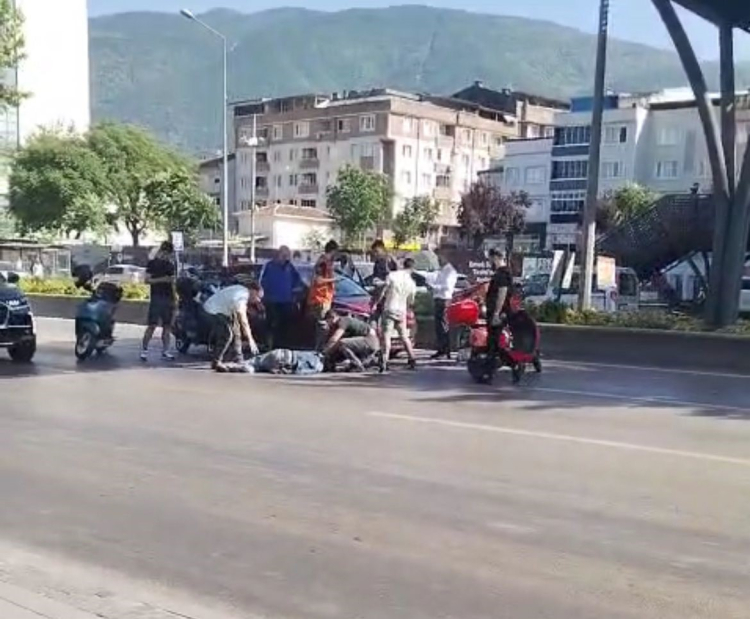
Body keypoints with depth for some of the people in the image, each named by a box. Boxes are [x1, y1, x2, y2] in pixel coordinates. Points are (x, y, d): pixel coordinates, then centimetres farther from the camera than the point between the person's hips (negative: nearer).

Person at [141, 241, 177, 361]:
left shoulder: (170, 265, 15)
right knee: (152, 325, -9)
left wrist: (174, 299, 11)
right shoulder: (152, 263, 1)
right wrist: (161, 280, -20)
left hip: (168, 298, 5)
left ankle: (165, 351, 10)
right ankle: (144, 350, -4)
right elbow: (147, 280, -6)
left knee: (167, 326, 5)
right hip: (156, 298, -5)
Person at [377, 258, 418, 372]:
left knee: (386, 336, -5)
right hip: (401, 312, 3)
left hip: (388, 309, -3)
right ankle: (412, 360, 21)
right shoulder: (412, 283, 1)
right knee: (404, 336, 18)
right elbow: (411, 302, 10)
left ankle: (384, 362, -16)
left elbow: (383, 292, -10)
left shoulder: (392, 275, -9)